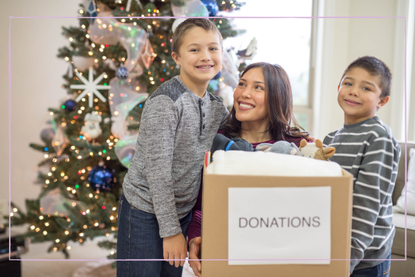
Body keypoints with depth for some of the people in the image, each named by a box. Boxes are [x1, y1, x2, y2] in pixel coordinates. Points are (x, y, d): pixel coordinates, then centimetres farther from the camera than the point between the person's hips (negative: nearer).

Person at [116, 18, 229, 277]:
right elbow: (158, 172, -20)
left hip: (182, 211, 7)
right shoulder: (165, 101, -20)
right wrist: (171, 230, -17)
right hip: (145, 212, -6)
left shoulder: (217, 108, 2)